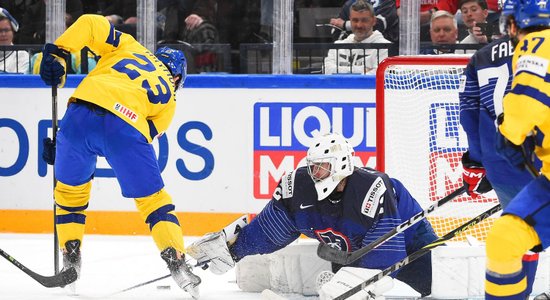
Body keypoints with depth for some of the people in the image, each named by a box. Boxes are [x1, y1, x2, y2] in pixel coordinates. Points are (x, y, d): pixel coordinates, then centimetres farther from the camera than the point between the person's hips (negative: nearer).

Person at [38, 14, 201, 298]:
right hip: (126, 126, -1)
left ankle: (70, 260, 24)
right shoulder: (167, 99, 28)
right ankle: (176, 262, 5)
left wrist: (56, 51, 15)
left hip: (82, 111, 1)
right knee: (153, 199, 16)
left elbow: (91, 23, 15)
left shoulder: (128, 47, 31)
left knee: (70, 189, 24)